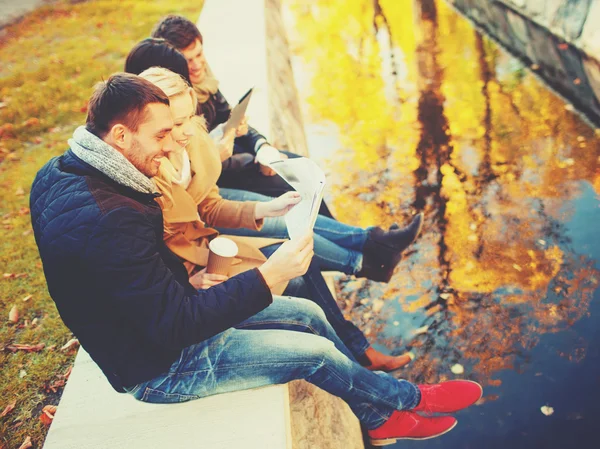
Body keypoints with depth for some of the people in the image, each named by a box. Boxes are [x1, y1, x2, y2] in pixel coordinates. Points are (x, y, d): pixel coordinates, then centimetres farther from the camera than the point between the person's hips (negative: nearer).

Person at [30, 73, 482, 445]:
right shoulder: (107, 221, -36)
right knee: (317, 352, -3)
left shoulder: (63, 172, -4)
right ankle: (405, 397, 28)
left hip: (154, 323, 9)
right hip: (161, 367, -9)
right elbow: (176, 328, -31)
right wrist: (270, 275, -28)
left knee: (308, 313, 9)